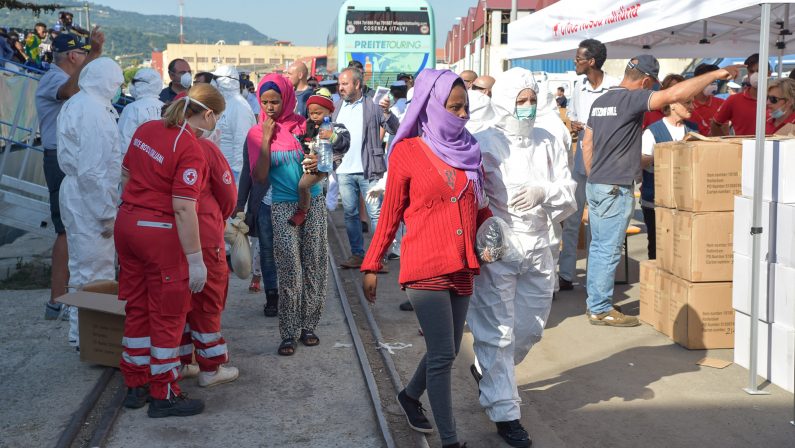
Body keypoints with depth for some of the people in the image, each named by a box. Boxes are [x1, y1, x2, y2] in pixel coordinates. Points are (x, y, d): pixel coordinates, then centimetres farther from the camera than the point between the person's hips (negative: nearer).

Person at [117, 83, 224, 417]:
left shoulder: (146, 129, 5)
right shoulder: (191, 150, -19)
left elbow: (125, 175, 17)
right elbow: (183, 208, -23)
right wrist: (196, 259, -19)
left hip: (127, 223, 8)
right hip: (160, 233, -8)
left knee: (137, 308, 18)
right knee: (167, 315, 6)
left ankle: (135, 384, 29)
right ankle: (163, 396, 15)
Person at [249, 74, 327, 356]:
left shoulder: (301, 125, 4)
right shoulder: (257, 133, 1)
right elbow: (259, 177, -7)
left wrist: (316, 164, -11)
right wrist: (266, 139, -12)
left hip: (313, 202, 2)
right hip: (284, 206, -2)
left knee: (314, 266, 3)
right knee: (290, 269, -7)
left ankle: (308, 325, 14)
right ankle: (289, 333, 1)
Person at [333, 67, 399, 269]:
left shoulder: (373, 107, -3)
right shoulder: (337, 108, 11)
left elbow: (394, 129, -9)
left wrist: (386, 112, -25)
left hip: (369, 170, -5)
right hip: (344, 171, 5)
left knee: (376, 213, -3)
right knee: (350, 214, 9)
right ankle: (357, 255, 18)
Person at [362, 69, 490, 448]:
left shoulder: (469, 150, 8)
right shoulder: (407, 152, -6)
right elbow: (390, 215, 0)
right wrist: (371, 266, 1)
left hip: (462, 268, 6)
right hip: (425, 267, -6)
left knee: (447, 352, 15)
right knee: (443, 354, -6)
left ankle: (410, 396, 42)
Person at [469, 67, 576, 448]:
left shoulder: (549, 144, 6)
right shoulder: (483, 143, -7)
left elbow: (568, 199, 1)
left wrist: (543, 191, -19)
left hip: (538, 248, 6)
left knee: (530, 328, 17)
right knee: (497, 331, -1)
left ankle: (486, 370, 44)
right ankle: (504, 412, 10)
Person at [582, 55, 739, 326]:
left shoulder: (600, 101, 13)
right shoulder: (632, 99, -14)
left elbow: (587, 144, 18)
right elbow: (674, 94, -25)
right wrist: (717, 74, -19)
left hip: (595, 185, 9)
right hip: (616, 189, -9)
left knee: (598, 247, 13)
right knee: (609, 250, -3)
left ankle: (595, 304, 19)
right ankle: (601, 310, 3)